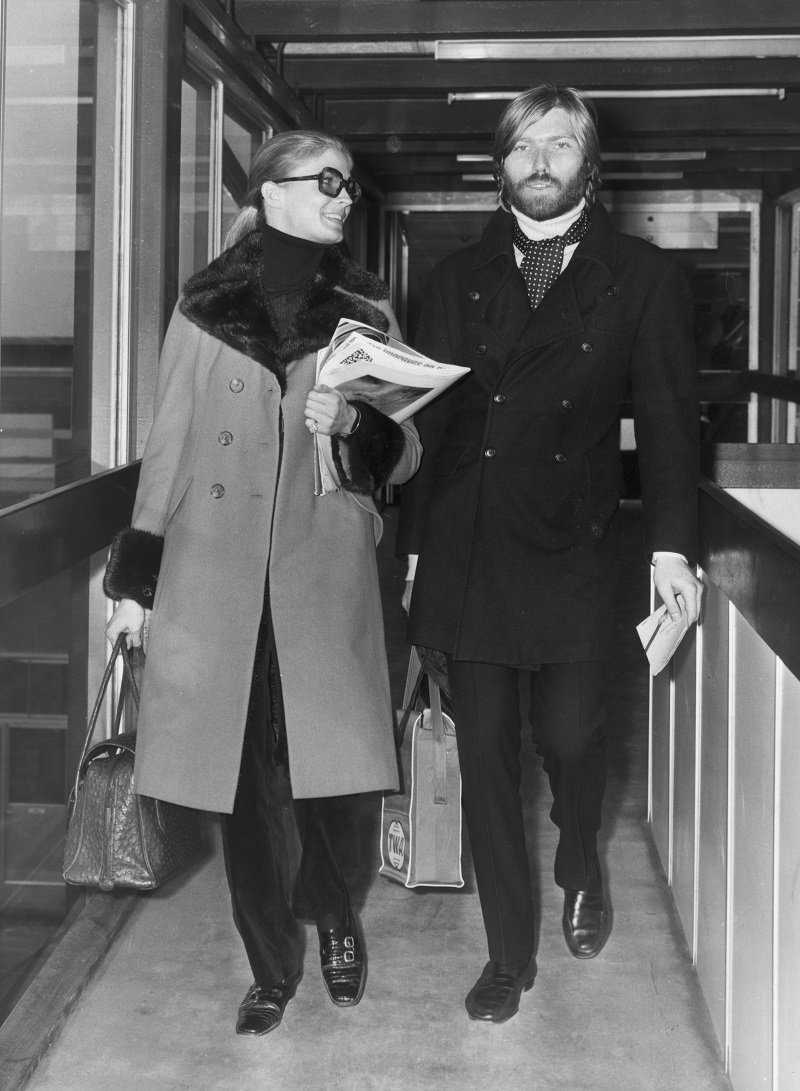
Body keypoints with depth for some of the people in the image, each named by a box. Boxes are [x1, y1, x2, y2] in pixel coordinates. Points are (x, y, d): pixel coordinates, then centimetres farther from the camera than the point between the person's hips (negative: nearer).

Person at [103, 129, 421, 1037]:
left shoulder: (364, 310, 9)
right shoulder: (204, 307, 7)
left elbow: (404, 453, 9)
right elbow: (168, 445, 8)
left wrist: (354, 424, -13)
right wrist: (135, 575, 4)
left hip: (324, 573, 0)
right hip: (215, 574, 0)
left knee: (329, 767, -4)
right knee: (240, 777, 3)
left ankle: (333, 917, 27)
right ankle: (271, 968, 20)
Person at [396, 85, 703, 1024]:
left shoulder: (641, 277, 7)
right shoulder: (458, 278, 13)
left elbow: (667, 415, 2)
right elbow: (427, 417, 11)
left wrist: (670, 543, -6)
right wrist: (413, 543, 7)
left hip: (571, 549, -2)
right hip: (463, 548, 2)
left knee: (568, 733, -5)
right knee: (485, 751, 4)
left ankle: (579, 865, 31)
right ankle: (509, 957, 18)